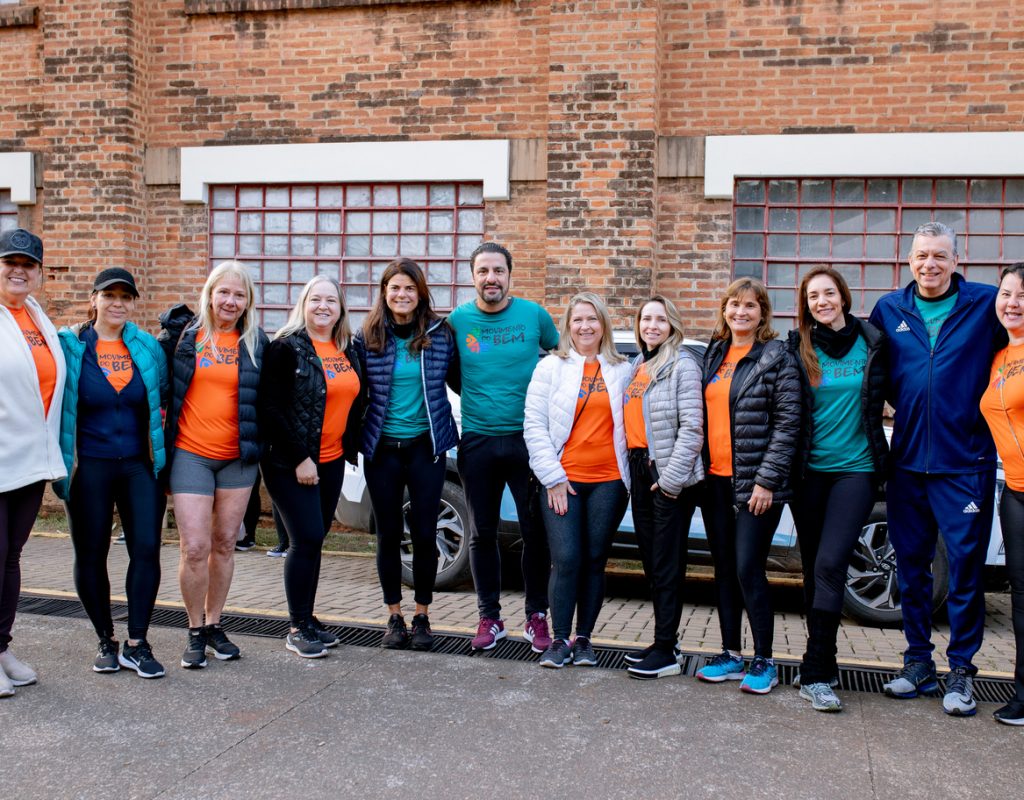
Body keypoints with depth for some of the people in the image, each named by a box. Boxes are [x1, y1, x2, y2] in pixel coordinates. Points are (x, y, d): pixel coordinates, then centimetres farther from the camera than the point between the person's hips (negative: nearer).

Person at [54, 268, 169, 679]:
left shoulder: (148, 347, 6)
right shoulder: (70, 345, -1)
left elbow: (163, 398, 15)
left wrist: (161, 454, 9)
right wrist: (61, 461, -5)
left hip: (139, 464, 2)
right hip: (89, 467, -1)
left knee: (146, 549, -5)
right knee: (91, 555, 6)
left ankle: (136, 644, 5)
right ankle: (105, 641, 22)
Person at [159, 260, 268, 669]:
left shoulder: (256, 342, 5)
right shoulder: (182, 334, 1)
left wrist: (261, 446, 8)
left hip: (238, 458, 2)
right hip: (190, 455, -2)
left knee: (224, 544, 9)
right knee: (195, 547, -6)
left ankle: (214, 625, 24)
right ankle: (196, 632, 12)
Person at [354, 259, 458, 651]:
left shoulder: (440, 334, -1)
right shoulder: (368, 338, 0)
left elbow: (458, 379, 8)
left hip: (426, 446, 0)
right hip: (382, 448, 1)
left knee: (424, 533, 4)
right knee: (388, 534, 8)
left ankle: (422, 617, 20)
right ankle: (394, 618, 22)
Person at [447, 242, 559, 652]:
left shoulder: (533, 314, -1)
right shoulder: (457, 319, 0)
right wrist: (478, 397, 6)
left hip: (527, 439, -1)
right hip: (477, 442, 1)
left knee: (535, 531, 2)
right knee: (482, 533, 8)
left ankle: (537, 617, 18)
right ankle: (490, 617, 22)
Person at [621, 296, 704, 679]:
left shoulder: (682, 364, -8)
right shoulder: (637, 367, 15)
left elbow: (691, 427, -15)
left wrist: (671, 476, -18)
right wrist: (633, 469, 8)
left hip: (670, 477, -8)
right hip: (640, 471, 8)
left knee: (666, 565, -3)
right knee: (650, 562, 13)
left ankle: (666, 652, 4)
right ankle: (664, 642, 23)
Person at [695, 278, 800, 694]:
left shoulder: (776, 358, -6)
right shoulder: (714, 354, 13)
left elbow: (787, 424, -10)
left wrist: (766, 481, -15)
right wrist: (699, 469, 9)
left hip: (754, 483, -6)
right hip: (715, 479, 6)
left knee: (748, 570, -5)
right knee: (724, 569, 11)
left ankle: (764, 661, 9)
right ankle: (731, 655, 22)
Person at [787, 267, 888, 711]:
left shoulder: (871, 342, 1)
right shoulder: (798, 348, 3)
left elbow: (885, 394, 13)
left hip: (856, 468, -2)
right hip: (809, 470, 2)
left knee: (830, 565, -13)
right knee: (814, 568, 8)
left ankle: (815, 674, -8)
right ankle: (824, 665, 22)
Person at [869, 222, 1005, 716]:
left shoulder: (985, 304, -2)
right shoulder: (889, 310, 7)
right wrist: (909, 407, 8)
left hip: (965, 461, -3)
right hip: (907, 461, 3)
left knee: (965, 566, 2)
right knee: (910, 565, 10)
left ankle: (961, 671, 17)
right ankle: (918, 662, 24)